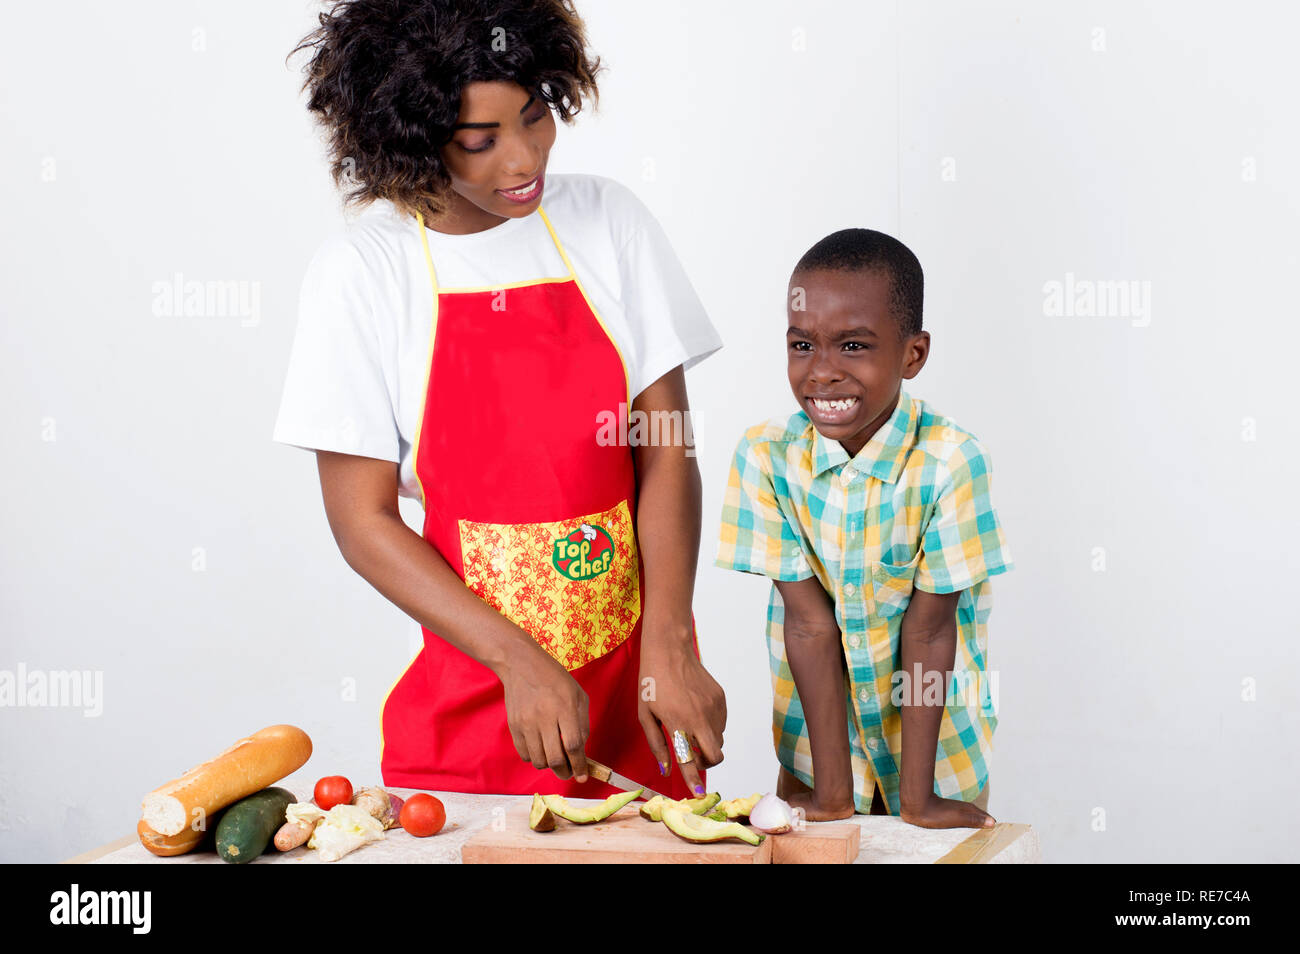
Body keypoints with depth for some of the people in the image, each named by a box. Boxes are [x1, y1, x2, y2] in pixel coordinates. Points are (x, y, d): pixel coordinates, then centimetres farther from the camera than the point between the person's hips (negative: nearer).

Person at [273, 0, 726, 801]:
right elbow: (363, 522, -7)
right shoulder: (359, 272, -7)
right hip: (470, 699, -2)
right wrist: (521, 661, -16)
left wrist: (669, 649, -14)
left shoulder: (608, 220, 0)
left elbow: (666, 455, -2)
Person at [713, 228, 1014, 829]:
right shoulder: (766, 457, -16)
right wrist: (830, 791, -16)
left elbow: (929, 628, -17)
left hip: (934, 735, -1)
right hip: (817, 735, 1)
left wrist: (919, 798, -15)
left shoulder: (948, 461, -21)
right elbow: (810, 623, -16)